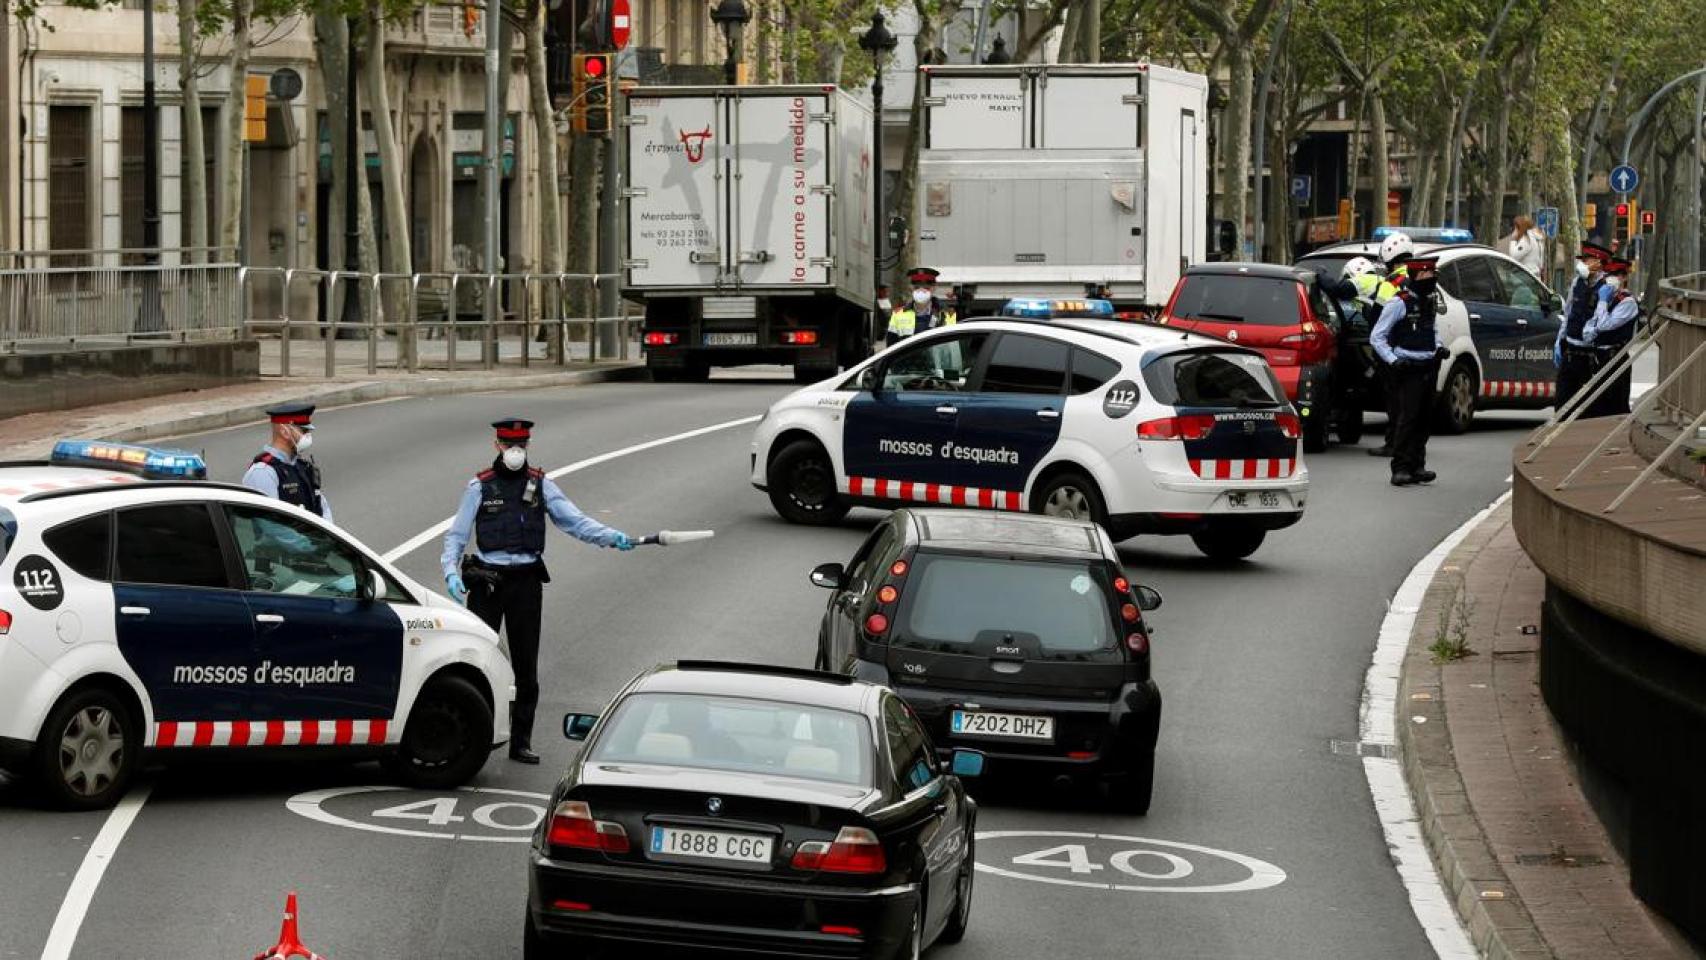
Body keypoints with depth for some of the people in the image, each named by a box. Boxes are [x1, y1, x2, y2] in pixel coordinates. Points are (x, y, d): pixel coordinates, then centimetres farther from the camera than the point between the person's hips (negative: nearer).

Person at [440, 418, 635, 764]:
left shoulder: (540, 485, 8)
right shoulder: (480, 486, 3)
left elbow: (574, 520, -1)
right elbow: (456, 534, 3)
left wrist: (612, 537, -17)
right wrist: (451, 572, -13)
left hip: (526, 580, 2)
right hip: (487, 580, -2)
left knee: (526, 666, 4)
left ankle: (521, 741, 11)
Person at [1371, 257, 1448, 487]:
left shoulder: (1430, 302, 14)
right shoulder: (1399, 303, -9)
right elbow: (1376, 337, -7)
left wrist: (1439, 347, 11)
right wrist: (1393, 361, -17)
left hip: (1429, 367, 7)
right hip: (1409, 369, -7)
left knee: (1425, 418, 7)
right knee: (1408, 417, -11)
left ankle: (1416, 466, 13)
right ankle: (1401, 469, -10)